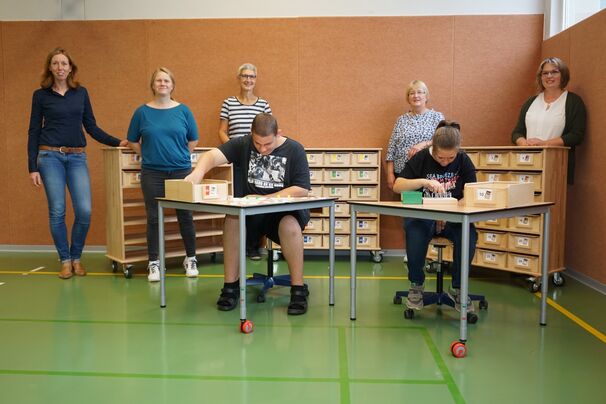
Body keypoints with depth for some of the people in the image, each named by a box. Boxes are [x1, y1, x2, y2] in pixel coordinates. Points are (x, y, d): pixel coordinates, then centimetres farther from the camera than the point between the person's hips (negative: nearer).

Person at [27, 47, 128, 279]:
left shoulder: (81, 93, 9)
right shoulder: (40, 95, 3)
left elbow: (91, 127, 11)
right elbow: (34, 132, 4)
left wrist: (117, 142, 1)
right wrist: (32, 167, -2)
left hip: (77, 158, 2)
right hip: (50, 156, -1)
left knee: (84, 210, -8)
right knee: (57, 211, -2)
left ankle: (76, 258, 12)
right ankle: (65, 260, 13)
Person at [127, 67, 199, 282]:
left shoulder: (183, 110, 3)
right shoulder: (142, 112, 3)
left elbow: (193, 140, 12)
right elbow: (132, 141, 11)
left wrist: (180, 156, 6)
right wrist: (148, 156, 5)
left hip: (181, 170, 0)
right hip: (152, 173, 0)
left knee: (185, 216, 5)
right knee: (154, 218, 4)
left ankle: (191, 259, 20)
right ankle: (153, 263, 14)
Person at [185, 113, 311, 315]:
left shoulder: (294, 149, -5)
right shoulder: (243, 144, 0)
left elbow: (302, 189, -11)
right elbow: (214, 155, -15)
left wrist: (265, 199, -16)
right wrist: (198, 172, -38)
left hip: (285, 210, -2)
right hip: (251, 211, 2)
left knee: (289, 225, -35)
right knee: (232, 220, -29)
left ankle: (298, 289, -19)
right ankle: (231, 285, -15)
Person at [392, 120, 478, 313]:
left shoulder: (463, 161, 0)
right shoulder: (421, 158, -3)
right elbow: (397, 186, -9)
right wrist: (424, 182, -26)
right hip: (422, 216, -1)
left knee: (469, 235, -32)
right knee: (415, 233, -36)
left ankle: (457, 288, -9)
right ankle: (416, 286, -11)